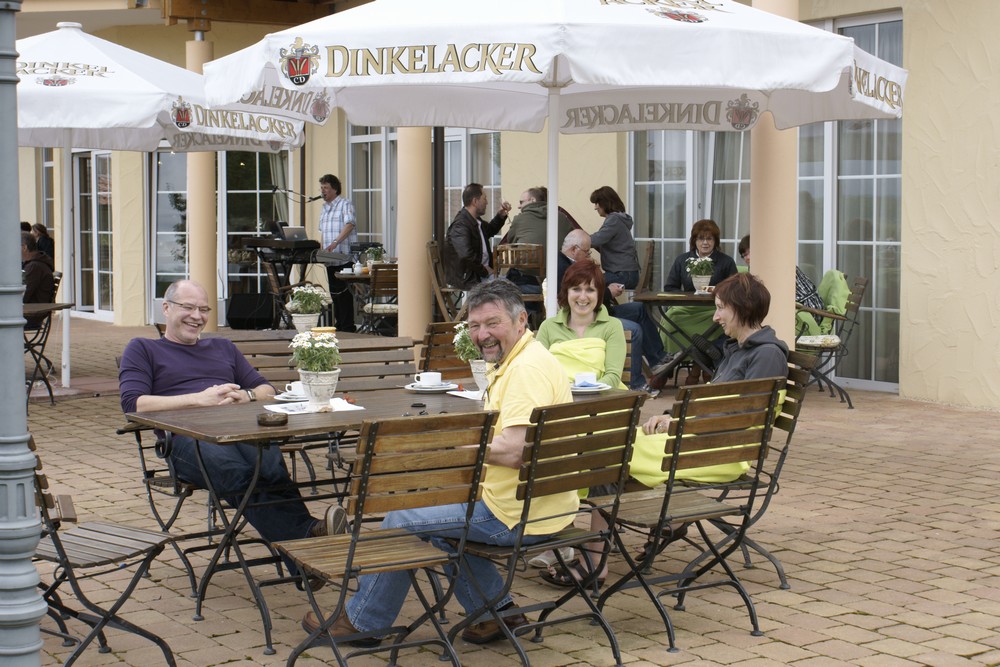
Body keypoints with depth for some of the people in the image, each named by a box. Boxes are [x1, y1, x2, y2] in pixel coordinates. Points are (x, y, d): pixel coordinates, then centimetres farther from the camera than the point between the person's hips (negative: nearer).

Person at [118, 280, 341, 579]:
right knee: (238, 471, -40)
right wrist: (200, 399, -6)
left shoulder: (223, 348, 38)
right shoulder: (142, 349, 23)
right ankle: (308, 536, -54)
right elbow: (133, 403, 4)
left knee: (273, 465, -36)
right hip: (187, 437, -3)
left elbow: (267, 390, 31)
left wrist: (245, 396, 5)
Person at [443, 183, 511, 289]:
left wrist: (500, 216, 19)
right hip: (467, 279, -10)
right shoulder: (460, 225, -19)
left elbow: (490, 231, 37)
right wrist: (484, 271, -17)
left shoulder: (477, 221, 12)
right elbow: (466, 256, -31)